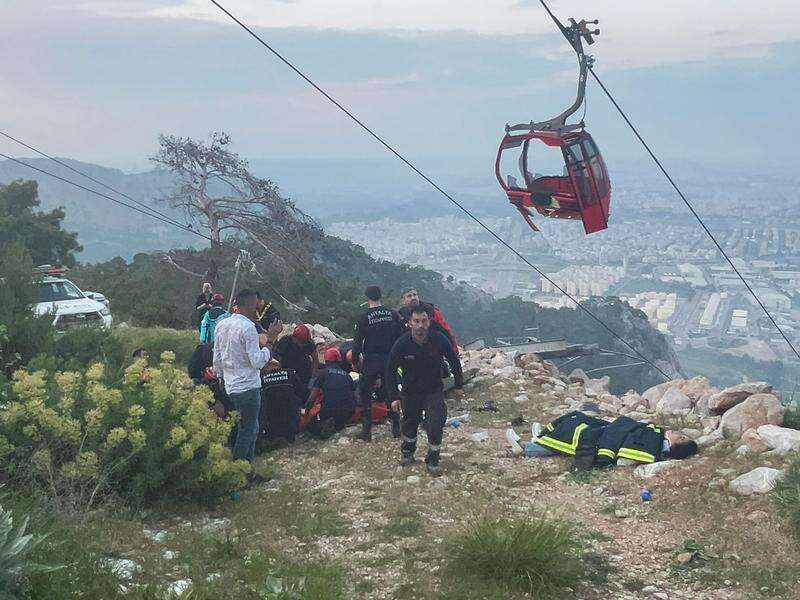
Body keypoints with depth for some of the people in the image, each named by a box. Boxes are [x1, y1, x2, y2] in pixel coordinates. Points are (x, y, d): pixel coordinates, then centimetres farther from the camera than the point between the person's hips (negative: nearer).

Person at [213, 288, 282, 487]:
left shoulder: (222, 325, 6)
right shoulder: (248, 328, -19)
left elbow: (217, 357, 13)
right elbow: (257, 361, -20)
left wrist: (221, 377, 25)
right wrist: (269, 340, -15)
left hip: (231, 386, 9)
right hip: (248, 387, -9)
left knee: (251, 428, 18)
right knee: (247, 431, 2)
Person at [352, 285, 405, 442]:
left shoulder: (364, 318, -9)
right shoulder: (393, 314, 0)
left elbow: (357, 342, -7)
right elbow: (403, 336, 4)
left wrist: (355, 361, 4)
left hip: (371, 362, -3)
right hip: (390, 361, 3)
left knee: (365, 394, 9)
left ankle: (367, 429, 4)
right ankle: (396, 427, 18)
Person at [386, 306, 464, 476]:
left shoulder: (439, 339, -18)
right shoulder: (401, 344, -19)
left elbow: (454, 362, -1)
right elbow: (391, 371, -7)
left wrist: (459, 385, 5)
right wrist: (394, 397, -10)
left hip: (434, 390, -1)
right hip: (411, 391, 1)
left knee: (435, 425, -13)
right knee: (410, 423, 15)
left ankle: (432, 460, 6)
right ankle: (407, 451, 44)